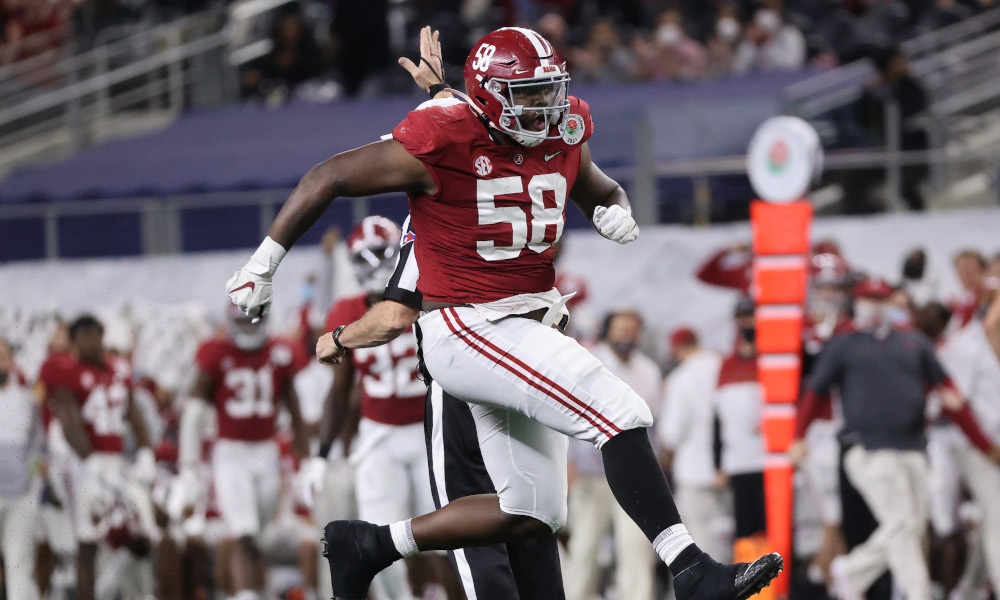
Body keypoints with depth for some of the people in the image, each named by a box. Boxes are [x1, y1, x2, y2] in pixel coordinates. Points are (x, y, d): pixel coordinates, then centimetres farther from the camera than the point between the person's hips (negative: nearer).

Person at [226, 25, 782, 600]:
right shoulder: (446, 143, -16)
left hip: (527, 332, 9)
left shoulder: (561, 138, 4)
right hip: (464, 331, -9)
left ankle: (369, 544, 22)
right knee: (622, 415, -22)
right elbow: (331, 177, -8)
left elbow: (602, 191, 25)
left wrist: (615, 212, -1)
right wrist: (265, 261, -5)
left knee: (533, 514, 11)